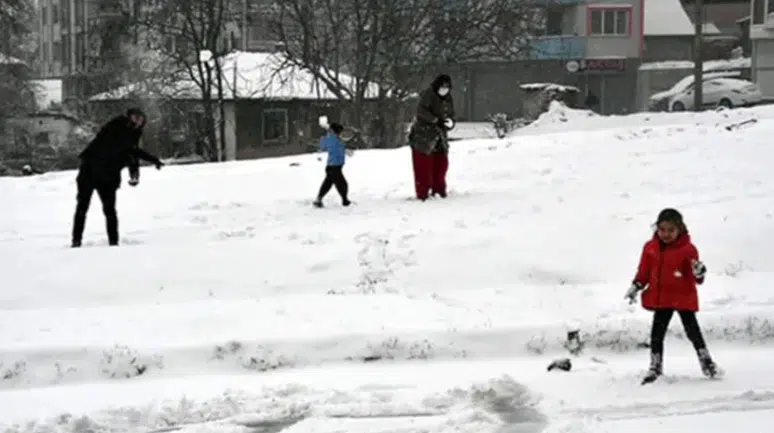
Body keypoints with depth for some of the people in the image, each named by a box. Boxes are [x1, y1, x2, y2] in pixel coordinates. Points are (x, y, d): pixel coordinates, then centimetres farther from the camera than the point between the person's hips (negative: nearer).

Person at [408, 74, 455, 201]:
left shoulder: (449, 100, 8)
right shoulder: (428, 94, -13)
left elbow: (451, 116, 10)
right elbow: (421, 110, -25)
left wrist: (450, 123, -15)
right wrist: (436, 120, -31)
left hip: (439, 136, 6)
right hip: (422, 135, -6)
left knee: (441, 164, 9)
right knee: (424, 166, -5)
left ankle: (438, 189, 25)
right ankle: (422, 193, 1)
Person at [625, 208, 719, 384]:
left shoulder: (688, 249, -12)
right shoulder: (650, 247, 0)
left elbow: (696, 278, -12)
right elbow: (644, 271, 10)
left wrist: (699, 272, -34)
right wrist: (636, 286, 2)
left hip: (684, 298, -4)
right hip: (661, 298, 4)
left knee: (693, 332, 1)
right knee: (657, 333, 7)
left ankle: (706, 361, 16)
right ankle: (655, 367, 19)